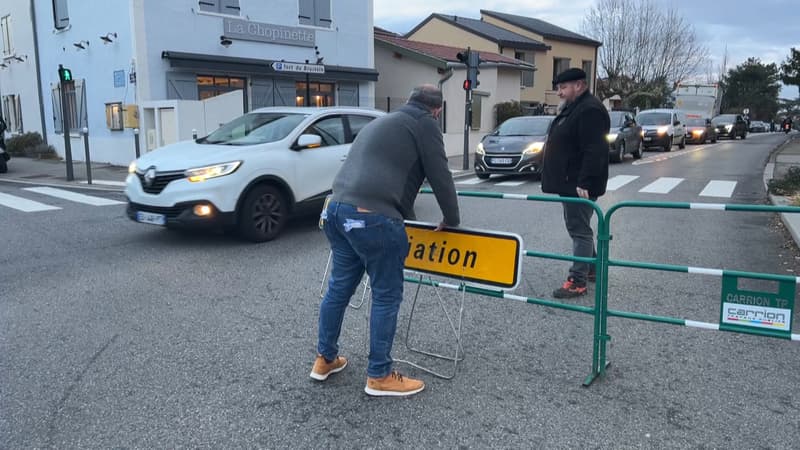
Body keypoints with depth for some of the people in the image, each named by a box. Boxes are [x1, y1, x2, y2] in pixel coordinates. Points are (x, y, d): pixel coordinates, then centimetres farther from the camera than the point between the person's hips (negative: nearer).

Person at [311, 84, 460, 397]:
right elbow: (440, 176, 3)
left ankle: (325, 359, 33)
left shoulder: (382, 122, 31)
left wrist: (407, 217, 44)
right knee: (386, 296, 3)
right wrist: (451, 220, 18)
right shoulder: (424, 123, 4)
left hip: (337, 209, 9)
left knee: (340, 286, 19)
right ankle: (379, 376, 14)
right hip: (372, 217, -9)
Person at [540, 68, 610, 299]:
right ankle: (591, 267, 33)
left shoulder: (590, 110, -17)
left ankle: (578, 281, -2)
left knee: (579, 229, -7)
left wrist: (585, 183, -27)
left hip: (579, 185, -11)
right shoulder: (573, 108, 17)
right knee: (578, 227, 19)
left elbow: (594, 151, -25)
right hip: (569, 183, 11)